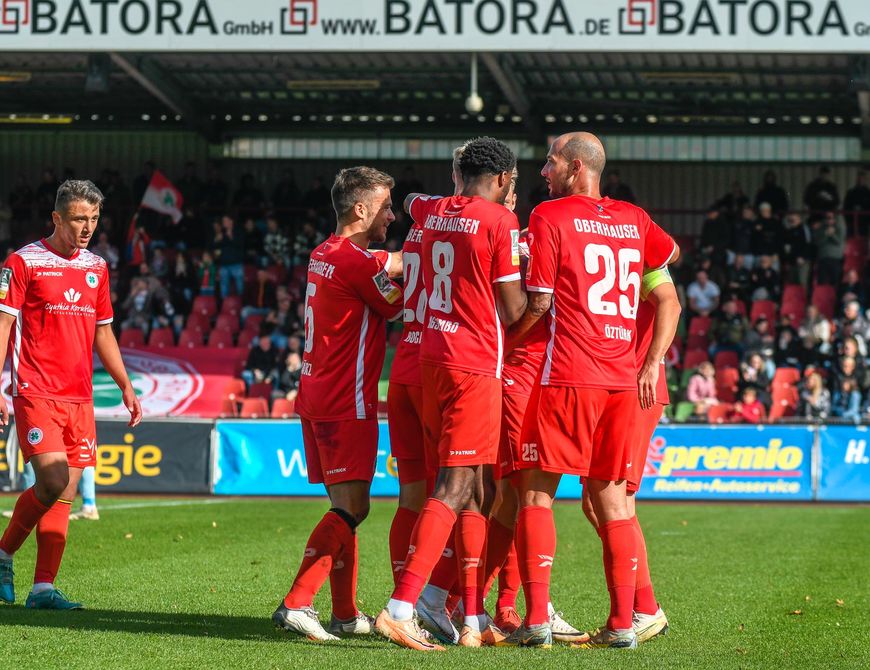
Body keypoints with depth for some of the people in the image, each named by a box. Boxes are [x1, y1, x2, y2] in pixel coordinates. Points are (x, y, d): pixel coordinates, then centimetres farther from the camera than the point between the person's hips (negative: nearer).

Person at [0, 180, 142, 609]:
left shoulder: (96, 267, 14)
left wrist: (126, 386, 16)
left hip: (80, 397, 6)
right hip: (36, 393, -6)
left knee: (66, 493, 0)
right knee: (53, 483, -16)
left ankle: (43, 588, 2)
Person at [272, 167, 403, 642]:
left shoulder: (324, 255, 14)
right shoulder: (358, 261, -14)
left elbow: (392, 265, 20)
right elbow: (402, 308, -3)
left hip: (318, 397, 10)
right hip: (347, 402, -10)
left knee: (345, 507, 13)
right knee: (351, 508, -11)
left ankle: (345, 614, 16)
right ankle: (296, 603, -20)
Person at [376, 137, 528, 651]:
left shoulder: (435, 212, 11)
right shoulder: (501, 221, -10)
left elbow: (412, 200, 38)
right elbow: (512, 310, -8)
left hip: (433, 358, 8)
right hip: (477, 365, -8)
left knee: (474, 491, 12)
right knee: (455, 489, -10)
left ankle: (475, 620, 14)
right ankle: (401, 608, -18)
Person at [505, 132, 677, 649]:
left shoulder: (550, 217, -3)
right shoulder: (634, 219, 13)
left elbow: (538, 302, -6)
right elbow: (671, 253, 35)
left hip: (567, 377, -5)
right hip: (622, 377, 5)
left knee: (536, 491, -1)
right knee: (610, 498, 10)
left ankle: (536, 618, -10)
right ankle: (623, 622, 6)